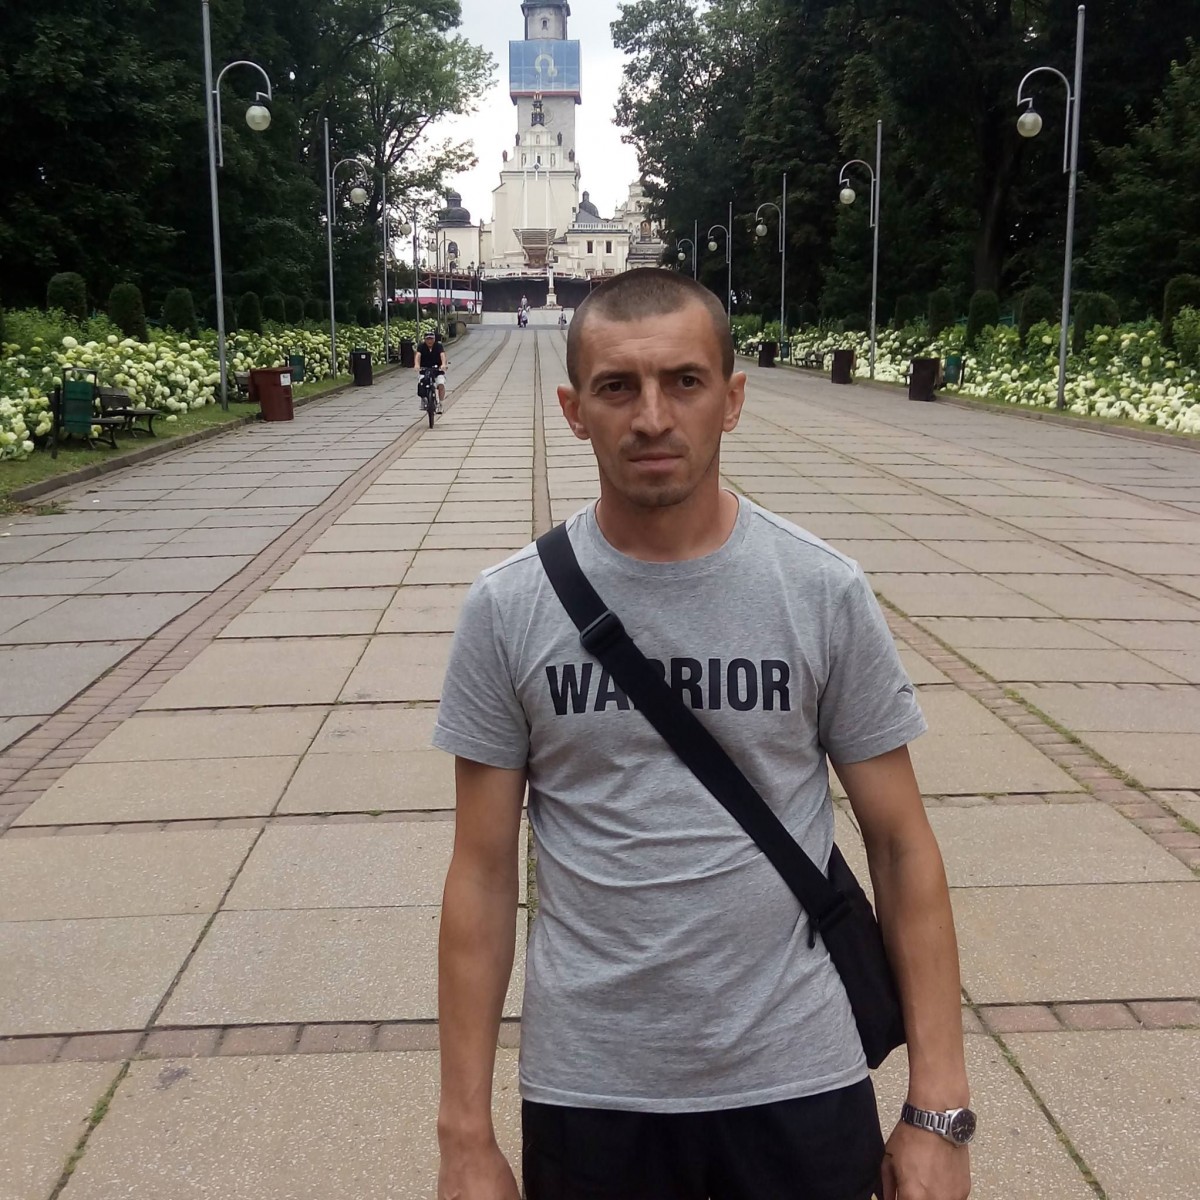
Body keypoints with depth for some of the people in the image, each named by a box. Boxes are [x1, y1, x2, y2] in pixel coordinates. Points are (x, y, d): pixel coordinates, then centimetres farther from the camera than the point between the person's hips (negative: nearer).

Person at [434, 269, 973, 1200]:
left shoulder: (825, 595, -7)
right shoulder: (508, 610, -7)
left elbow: (900, 843, -2)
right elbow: (484, 870, -3)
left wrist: (939, 1105, -4)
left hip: (800, 1083, 0)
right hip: (586, 1089, 0)